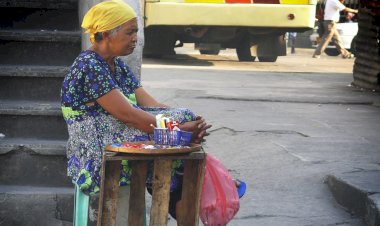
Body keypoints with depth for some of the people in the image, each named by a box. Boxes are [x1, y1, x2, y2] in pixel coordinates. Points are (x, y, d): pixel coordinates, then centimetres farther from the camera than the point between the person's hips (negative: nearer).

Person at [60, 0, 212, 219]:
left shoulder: (119, 66, 14)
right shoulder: (89, 67, -15)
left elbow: (150, 104, 4)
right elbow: (127, 114, -22)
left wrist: (191, 122, -13)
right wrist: (179, 129, -23)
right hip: (97, 159, -9)